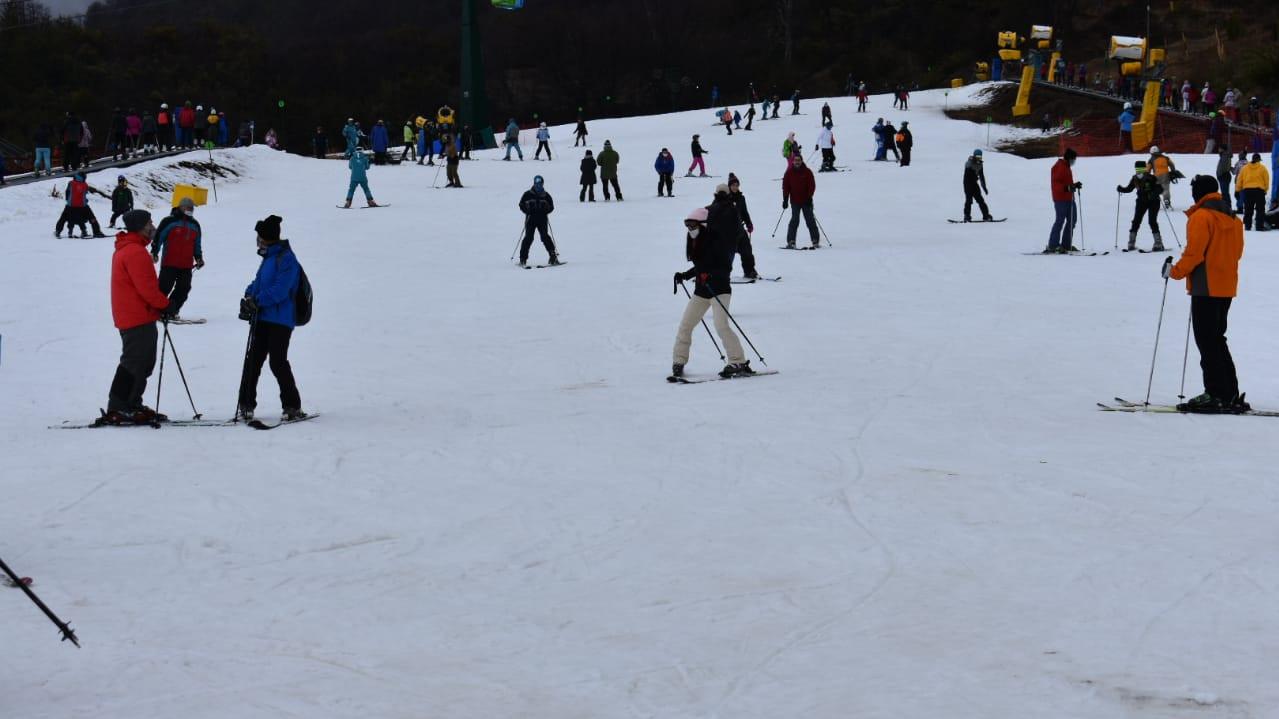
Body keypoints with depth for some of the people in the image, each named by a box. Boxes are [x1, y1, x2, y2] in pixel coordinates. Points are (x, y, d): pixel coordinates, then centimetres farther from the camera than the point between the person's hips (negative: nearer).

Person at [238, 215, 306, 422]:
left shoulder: (286, 259, -13)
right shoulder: (269, 257, 17)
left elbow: (279, 290, -21)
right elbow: (259, 281, 23)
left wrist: (256, 301, -22)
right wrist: (249, 295, 4)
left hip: (280, 320, -9)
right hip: (263, 318, 9)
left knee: (278, 362, -7)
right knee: (253, 360, 6)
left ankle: (293, 406, 2)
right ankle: (246, 404, 11)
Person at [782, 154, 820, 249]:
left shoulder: (807, 172, -1)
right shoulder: (789, 173, 3)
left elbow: (812, 185, -2)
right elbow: (785, 186, 5)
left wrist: (809, 198, -12)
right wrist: (785, 199, -3)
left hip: (806, 201, 0)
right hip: (794, 201, 0)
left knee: (810, 221, 3)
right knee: (794, 220, -8)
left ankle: (815, 241, 9)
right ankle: (791, 242, -7)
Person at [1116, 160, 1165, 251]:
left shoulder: (1151, 178, -17)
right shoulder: (1135, 179, -1)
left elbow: (1160, 189, -19)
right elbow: (1129, 188, 11)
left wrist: (1154, 194, -38)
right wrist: (1121, 189, -8)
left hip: (1153, 201, -5)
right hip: (1141, 202, 5)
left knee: (1152, 221, -13)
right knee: (1136, 221, 1)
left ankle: (1158, 244, -7)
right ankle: (1131, 244, 8)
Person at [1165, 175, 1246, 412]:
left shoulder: (1200, 217, -12)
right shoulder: (1233, 218, 14)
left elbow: (1194, 253, -16)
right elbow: (1236, 252, 17)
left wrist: (1175, 272, -5)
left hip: (1206, 288, -8)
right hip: (1227, 288, 8)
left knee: (1207, 342, -5)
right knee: (1217, 339, 15)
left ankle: (1216, 395, -9)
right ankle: (1230, 395, 14)